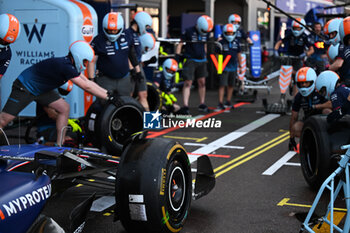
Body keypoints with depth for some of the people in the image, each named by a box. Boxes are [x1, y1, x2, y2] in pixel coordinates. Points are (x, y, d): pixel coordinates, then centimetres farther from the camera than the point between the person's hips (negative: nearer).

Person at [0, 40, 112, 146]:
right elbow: (86, 87, -26)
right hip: (24, 88, -9)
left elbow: (88, 82, 8)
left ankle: (59, 145, 2)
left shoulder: (69, 64, -1)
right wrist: (108, 97, -21)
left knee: (64, 108, -1)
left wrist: (107, 92, 2)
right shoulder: (65, 66, -29)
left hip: (40, 89, 9)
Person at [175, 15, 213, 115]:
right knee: (188, 83, -9)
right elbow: (180, 44, -5)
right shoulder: (189, 31, -9)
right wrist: (177, 57, -9)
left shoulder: (206, 33, 6)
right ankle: (185, 106, -12)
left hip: (201, 61, 5)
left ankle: (202, 104, 21)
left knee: (202, 82, 10)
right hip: (190, 60, -5)